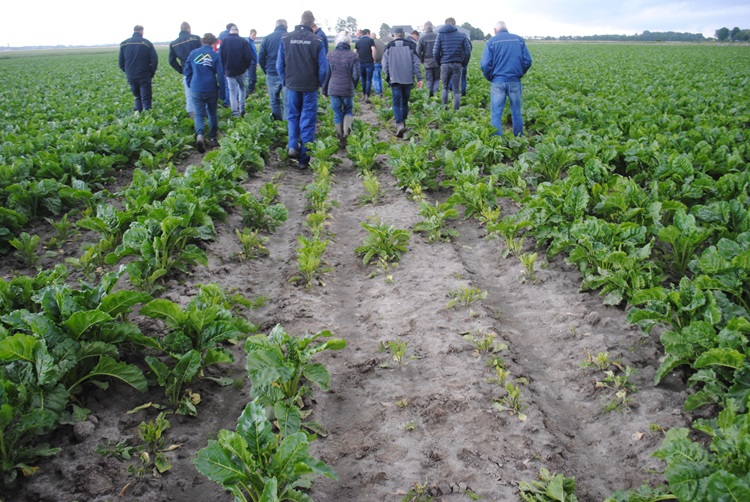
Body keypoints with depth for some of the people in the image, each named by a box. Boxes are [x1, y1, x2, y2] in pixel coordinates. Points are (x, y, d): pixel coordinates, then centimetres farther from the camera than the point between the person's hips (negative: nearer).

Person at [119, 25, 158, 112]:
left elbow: (120, 61, 8)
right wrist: (152, 73, 6)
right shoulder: (147, 43, -4)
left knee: (137, 96, 19)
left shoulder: (124, 44, 6)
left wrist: (127, 71, 19)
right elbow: (154, 60, -6)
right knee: (146, 98, -2)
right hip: (144, 76, -3)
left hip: (131, 76, 3)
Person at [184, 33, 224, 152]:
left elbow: (187, 71, 7)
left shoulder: (193, 53, 2)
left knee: (199, 114, 2)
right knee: (212, 113, 17)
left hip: (196, 90, 1)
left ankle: (200, 135, -24)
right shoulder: (215, 55, -4)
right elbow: (220, 74, -4)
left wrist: (190, 85, 18)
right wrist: (220, 87, 9)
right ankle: (213, 138, 22)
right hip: (211, 90, 0)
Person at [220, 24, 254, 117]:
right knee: (242, 88, 21)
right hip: (241, 70, 0)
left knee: (232, 91, 7)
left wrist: (224, 68, 8)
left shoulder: (224, 41, -4)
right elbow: (249, 56, -12)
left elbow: (220, 56, -4)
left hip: (229, 71, 0)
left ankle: (235, 113, 4)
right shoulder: (243, 41, -9)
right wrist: (246, 66, 5)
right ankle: (242, 108, 11)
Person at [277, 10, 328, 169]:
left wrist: (285, 81, 14)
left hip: (292, 86, 2)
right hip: (310, 87, -2)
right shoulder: (317, 41, -9)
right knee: (308, 121, 5)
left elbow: (280, 65, 1)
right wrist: (319, 83, 9)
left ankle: (292, 146, 1)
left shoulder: (286, 39, -3)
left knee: (292, 117, 20)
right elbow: (323, 67, -7)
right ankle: (304, 159, 7)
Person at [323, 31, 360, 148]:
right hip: (348, 90, -1)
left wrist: (324, 90, 11)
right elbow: (356, 75, -6)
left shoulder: (330, 55, 0)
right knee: (348, 111, 18)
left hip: (333, 90, 1)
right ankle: (346, 131, -7)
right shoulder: (353, 56, -5)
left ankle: (341, 140, 16)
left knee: (337, 114, 11)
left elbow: (326, 73, 2)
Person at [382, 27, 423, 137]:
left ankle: (399, 124, -23)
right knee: (405, 101, 17)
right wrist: (419, 78, 1)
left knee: (396, 103, -3)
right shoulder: (410, 45, 3)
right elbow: (416, 63, -1)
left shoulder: (389, 46, 2)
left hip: (395, 79, -2)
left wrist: (388, 75, 18)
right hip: (408, 79, 2)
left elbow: (385, 63, 3)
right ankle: (403, 121, 28)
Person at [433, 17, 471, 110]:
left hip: (445, 64, 0)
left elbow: (436, 52, -3)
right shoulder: (462, 35, 4)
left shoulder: (440, 35, 3)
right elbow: (468, 52, 1)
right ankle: (456, 110, 4)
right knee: (456, 90, 5)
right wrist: (464, 65, 12)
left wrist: (439, 63, 11)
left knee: (445, 87, 18)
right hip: (457, 65, 0)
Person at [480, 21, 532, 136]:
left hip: (498, 82, -2)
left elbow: (485, 64, -7)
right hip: (515, 81, 3)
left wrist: (490, 78, 9)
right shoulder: (519, 40, 8)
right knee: (516, 113, 12)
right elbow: (527, 61, 3)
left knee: (496, 114, 1)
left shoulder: (491, 41, 1)